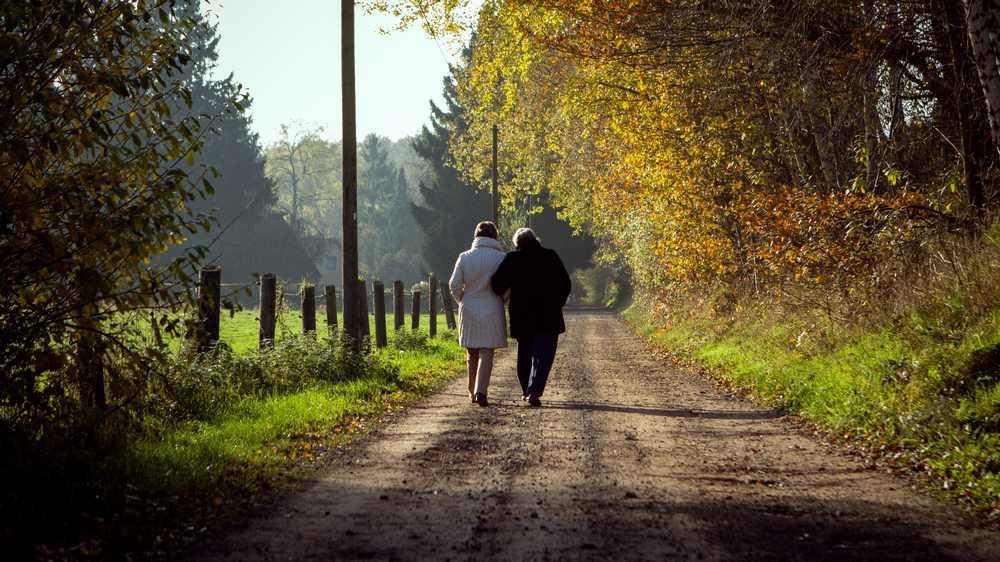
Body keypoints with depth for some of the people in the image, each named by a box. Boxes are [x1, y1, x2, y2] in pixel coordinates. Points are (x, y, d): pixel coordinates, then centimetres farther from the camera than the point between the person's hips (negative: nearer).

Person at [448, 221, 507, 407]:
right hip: (492, 312, -2)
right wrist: (500, 300, 9)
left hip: (469, 311, 2)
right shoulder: (501, 258, -6)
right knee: (486, 353, 0)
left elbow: (454, 284, -2)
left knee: (472, 353, 16)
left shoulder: (465, 257, -1)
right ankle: (480, 391, -15)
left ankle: (472, 391, 23)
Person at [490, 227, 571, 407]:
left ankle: (526, 391, 27)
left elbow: (498, 284, -9)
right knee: (543, 355, -1)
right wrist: (558, 303, 16)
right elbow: (566, 284, 4)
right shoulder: (551, 257, 1)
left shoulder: (512, 259, -3)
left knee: (524, 353, 18)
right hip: (548, 317, -1)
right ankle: (534, 391, -18)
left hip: (522, 316, 1)